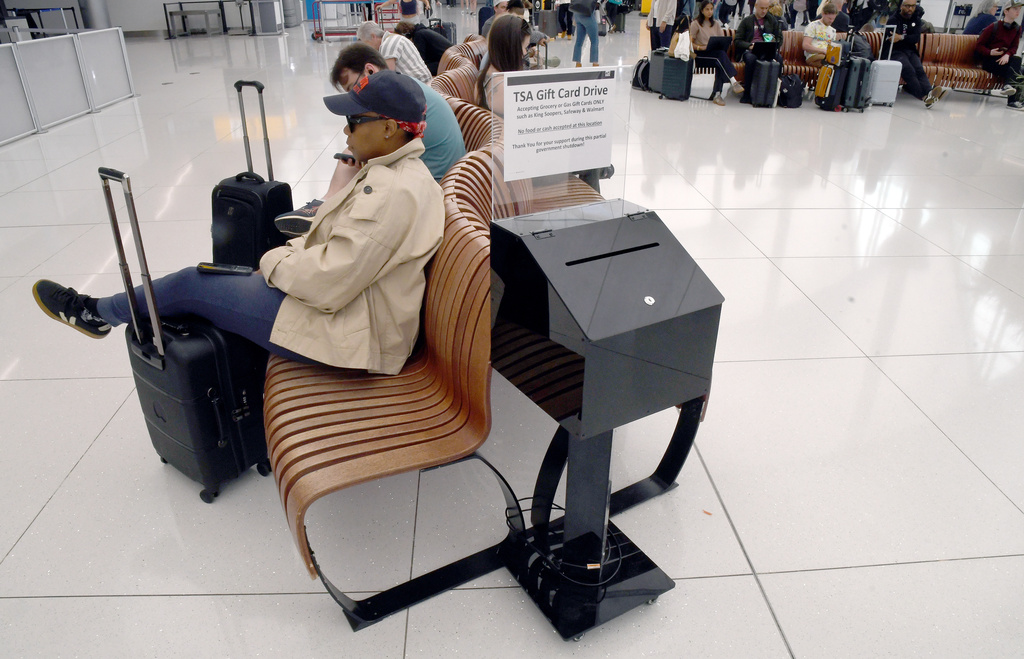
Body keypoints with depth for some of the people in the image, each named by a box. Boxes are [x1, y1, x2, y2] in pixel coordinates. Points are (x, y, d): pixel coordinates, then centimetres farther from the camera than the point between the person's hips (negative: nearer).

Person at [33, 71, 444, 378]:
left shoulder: (394, 192, -26)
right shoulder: (394, 171, 9)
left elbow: (330, 281, -29)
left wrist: (275, 261, -11)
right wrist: (290, 252, 3)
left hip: (346, 332, -10)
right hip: (344, 305, 10)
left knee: (190, 285, 2)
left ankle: (96, 313, 29)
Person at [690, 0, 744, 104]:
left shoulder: (716, 24, 22)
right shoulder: (695, 24, 6)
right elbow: (690, 43, -2)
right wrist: (701, 47, -19)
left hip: (716, 52, 4)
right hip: (700, 55, -4)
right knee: (720, 54, -34)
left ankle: (717, 94, -37)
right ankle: (734, 82, -46)